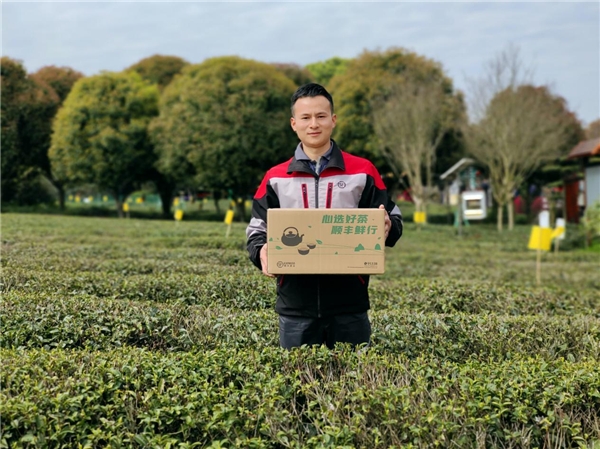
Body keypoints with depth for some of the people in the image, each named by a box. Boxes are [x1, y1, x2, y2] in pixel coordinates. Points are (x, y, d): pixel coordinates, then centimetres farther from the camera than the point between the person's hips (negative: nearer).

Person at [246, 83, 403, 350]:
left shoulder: (362, 171, 5)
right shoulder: (275, 178, 8)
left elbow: (392, 220, 9)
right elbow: (258, 230, 11)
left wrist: (388, 228, -15)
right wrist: (262, 252, -11)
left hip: (349, 306, -1)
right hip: (295, 308, 1)